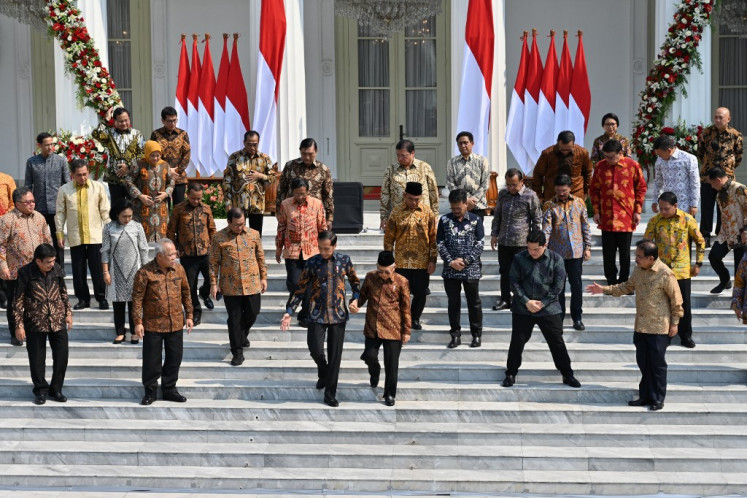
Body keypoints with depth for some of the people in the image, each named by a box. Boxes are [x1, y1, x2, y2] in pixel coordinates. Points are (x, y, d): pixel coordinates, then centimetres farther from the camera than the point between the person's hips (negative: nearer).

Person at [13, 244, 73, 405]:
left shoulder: (57, 270, 0)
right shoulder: (25, 273, -11)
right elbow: (19, 300, -6)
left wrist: (68, 313, 13)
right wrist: (19, 325, -7)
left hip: (58, 320, 3)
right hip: (35, 322, -3)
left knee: (61, 355, 3)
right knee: (37, 358, 4)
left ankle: (55, 389, 17)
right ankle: (41, 390, 20)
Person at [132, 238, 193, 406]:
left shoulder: (178, 269, 2)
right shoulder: (145, 272, -12)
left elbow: (185, 293, 13)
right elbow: (137, 298, -8)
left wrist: (189, 315, 12)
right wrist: (138, 322, -10)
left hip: (176, 324, 4)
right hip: (153, 325, -4)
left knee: (174, 357, 11)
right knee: (152, 360, 4)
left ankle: (169, 389, 26)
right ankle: (150, 391, 20)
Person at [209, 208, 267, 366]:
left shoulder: (254, 234, 3)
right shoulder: (219, 238, -2)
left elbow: (260, 257, 10)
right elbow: (214, 262, 1)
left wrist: (263, 277, 9)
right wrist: (213, 283, -2)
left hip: (252, 283, 2)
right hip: (230, 286, -2)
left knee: (252, 313, 9)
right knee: (234, 319, 2)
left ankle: (242, 335, 40)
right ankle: (237, 352, 10)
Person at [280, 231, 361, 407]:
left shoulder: (344, 260, 0)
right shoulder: (312, 262, -2)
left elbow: (354, 281, 13)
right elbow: (301, 289, 3)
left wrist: (356, 299, -4)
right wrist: (289, 311, -3)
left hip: (338, 314, 1)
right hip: (317, 315, 0)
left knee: (335, 355, 2)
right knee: (315, 349, -10)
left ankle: (330, 394, 13)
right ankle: (323, 374, 24)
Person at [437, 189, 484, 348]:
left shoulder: (476, 220, 0)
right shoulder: (444, 220, 3)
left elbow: (479, 244, -4)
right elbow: (440, 244, 0)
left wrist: (465, 260, -13)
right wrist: (451, 262, -11)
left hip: (471, 269, -1)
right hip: (450, 269, 2)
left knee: (474, 302, 6)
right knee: (453, 302, 8)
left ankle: (477, 334, 16)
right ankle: (455, 334, 17)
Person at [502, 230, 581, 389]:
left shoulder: (555, 259, -4)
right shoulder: (519, 258, -1)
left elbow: (558, 285, -5)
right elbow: (514, 282, -2)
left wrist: (542, 303, -11)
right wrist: (526, 301, -12)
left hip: (548, 309, -1)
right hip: (522, 309, 1)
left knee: (557, 342, 3)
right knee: (517, 341, 6)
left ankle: (567, 374, 15)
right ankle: (511, 373, 20)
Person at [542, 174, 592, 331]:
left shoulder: (579, 203, 4)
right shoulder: (550, 205, -1)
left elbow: (585, 226, 8)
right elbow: (546, 229, -9)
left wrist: (587, 247, 4)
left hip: (576, 252, 1)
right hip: (557, 252, -1)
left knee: (576, 285, 5)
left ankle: (577, 317, 17)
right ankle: (559, 317, 15)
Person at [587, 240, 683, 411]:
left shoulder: (665, 274, -18)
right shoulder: (639, 270, 3)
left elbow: (676, 300, -11)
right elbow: (628, 286, 19)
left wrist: (674, 323, -8)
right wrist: (604, 289, 12)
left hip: (659, 327, -7)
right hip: (640, 326, 7)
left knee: (657, 363, 2)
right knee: (643, 362, 12)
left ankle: (657, 399, 13)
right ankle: (645, 396, 23)